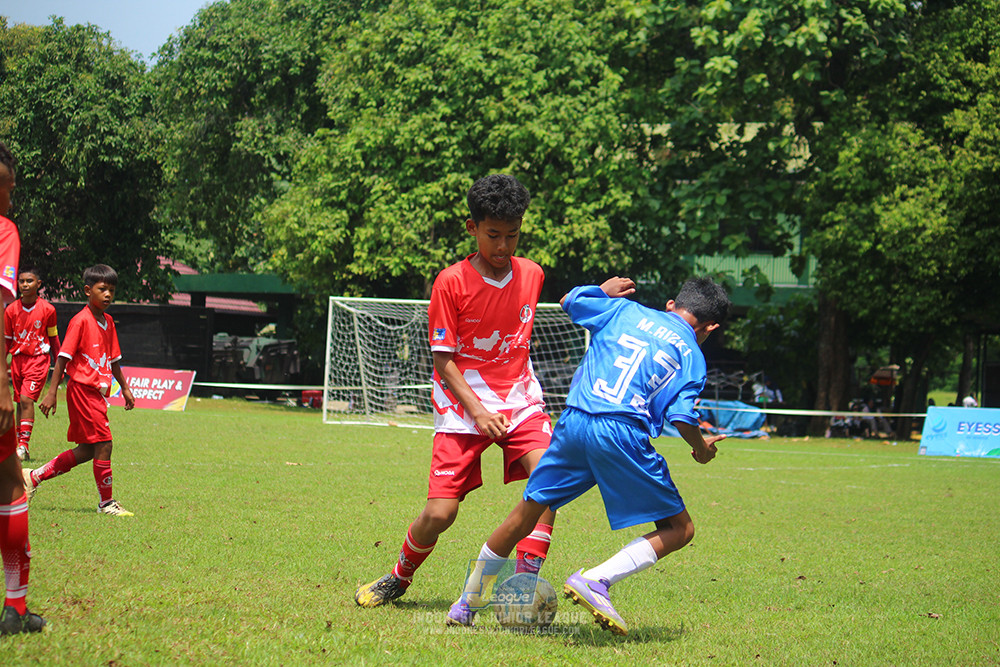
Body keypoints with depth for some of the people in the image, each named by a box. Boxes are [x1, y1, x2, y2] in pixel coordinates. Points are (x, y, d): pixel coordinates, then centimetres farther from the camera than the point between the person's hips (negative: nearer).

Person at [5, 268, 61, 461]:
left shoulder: (47, 309, -3)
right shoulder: (11, 310, 3)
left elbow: (53, 339, 6)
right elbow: (7, 340, 11)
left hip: (38, 358, -4)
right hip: (18, 358, 4)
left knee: (27, 398, -17)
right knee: (20, 402, 8)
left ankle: (24, 445, -20)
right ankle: (20, 447, 15)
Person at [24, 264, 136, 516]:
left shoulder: (108, 322, 13)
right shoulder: (81, 321, -12)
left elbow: (114, 360, 23)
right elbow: (63, 357, -15)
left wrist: (125, 389, 22)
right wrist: (51, 393, -19)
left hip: (97, 393, 9)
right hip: (82, 389, -9)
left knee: (87, 450, 11)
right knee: (103, 444, -8)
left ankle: (34, 476, 21)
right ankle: (106, 502, 4)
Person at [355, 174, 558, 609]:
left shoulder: (531, 275, 2)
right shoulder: (451, 283, -10)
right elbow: (443, 359, -9)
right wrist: (477, 410, -19)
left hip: (520, 401, 3)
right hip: (462, 404, -3)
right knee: (439, 514, -9)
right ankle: (399, 578, 22)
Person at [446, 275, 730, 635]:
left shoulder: (624, 309, 21)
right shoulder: (691, 354, 11)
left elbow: (569, 300, 34)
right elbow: (681, 416, -2)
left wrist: (604, 291, 52)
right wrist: (701, 448, 18)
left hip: (573, 422, 4)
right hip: (623, 432, -4)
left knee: (527, 514, 18)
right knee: (679, 529, 7)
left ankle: (467, 603, 26)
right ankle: (596, 580, -12)